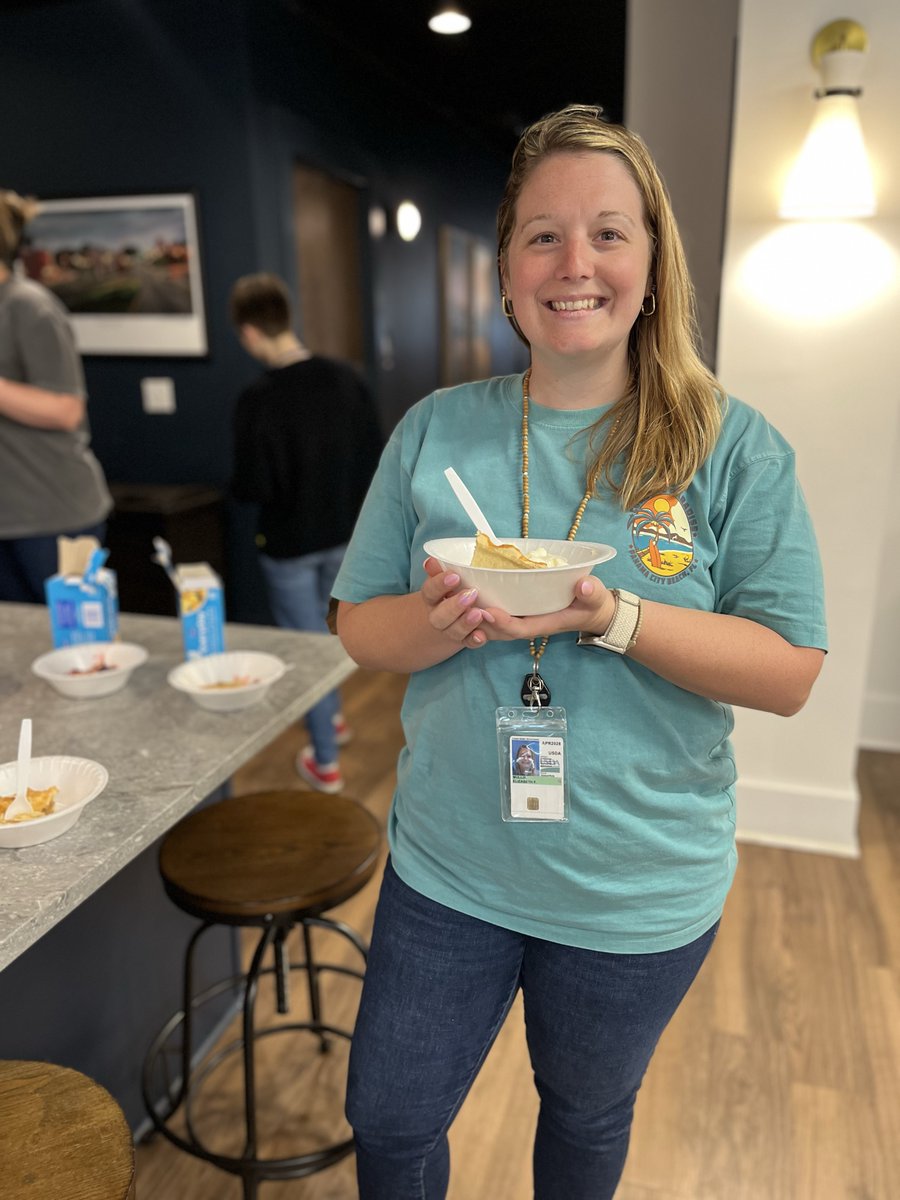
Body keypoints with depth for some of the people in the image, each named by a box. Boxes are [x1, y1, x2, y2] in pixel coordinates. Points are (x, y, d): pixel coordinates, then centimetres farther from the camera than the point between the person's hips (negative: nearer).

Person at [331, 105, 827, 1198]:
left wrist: (611, 616, -28)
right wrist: (433, 625, -24)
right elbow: (358, 625, -1)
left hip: (639, 892, -1)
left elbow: (789, 673, -12)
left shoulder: (735, 448, -10)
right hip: (448, 868, 2)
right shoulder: (436, 430, -4)